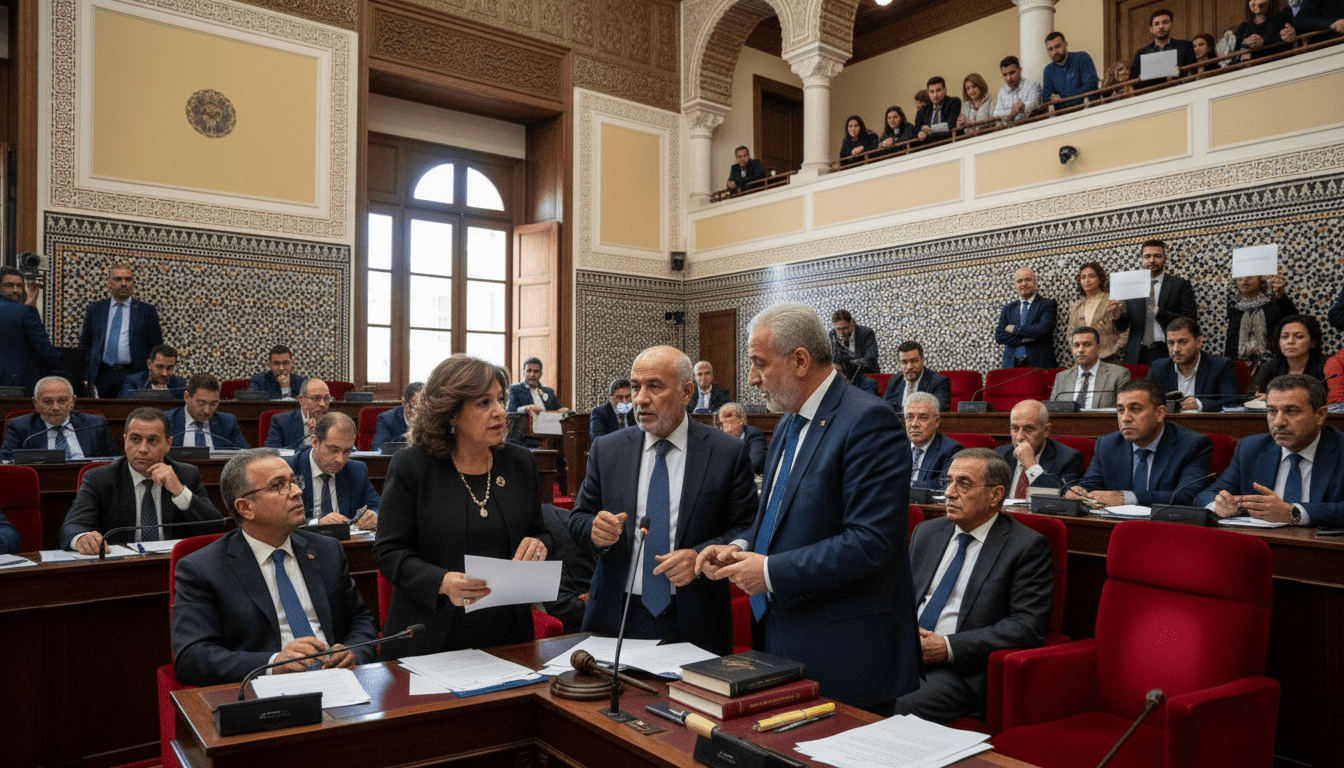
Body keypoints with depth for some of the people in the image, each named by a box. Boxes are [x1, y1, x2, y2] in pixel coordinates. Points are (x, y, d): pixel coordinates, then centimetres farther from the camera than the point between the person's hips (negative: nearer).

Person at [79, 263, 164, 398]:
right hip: (103, 375, 2)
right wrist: (88, 372, 6)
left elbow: (156, 346, 6)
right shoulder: (95, 309, 14)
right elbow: (85, 343, 17)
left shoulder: (147, 311, 7)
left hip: (133, 376, -2)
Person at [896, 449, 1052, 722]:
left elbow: (1028, 625, -9)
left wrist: (949, 647, -16)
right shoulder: (927, 533, 17)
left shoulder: (1027, 546, -1)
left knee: (899, 709, -33)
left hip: (960, 670, -5)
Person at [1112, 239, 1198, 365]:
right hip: (1137, 355, 2)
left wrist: (1159, 312, -17)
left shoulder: (1180, 285, 5)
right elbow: (1122, 327, 9)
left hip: (1167, 354, -2)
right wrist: (1117, 317, -13)